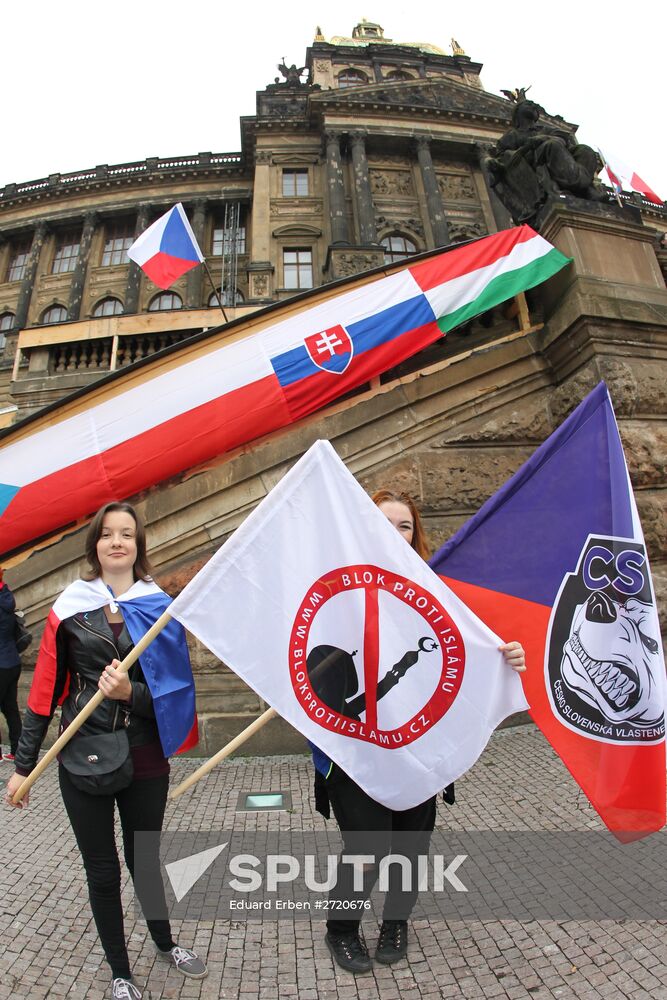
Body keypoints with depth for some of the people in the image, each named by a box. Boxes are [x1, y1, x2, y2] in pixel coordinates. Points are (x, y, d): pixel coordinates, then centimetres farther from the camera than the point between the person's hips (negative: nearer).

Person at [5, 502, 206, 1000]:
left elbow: (175, 688, -6)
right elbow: (45, 690, 0)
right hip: (82, 757, 0)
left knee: (145, 858, 20)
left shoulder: (161, 607, -5)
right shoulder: (70, 607, -4)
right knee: (103, 870, 15)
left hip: (145, 759, 1)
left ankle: (164, 942, 50)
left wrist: (131, 693, -23)